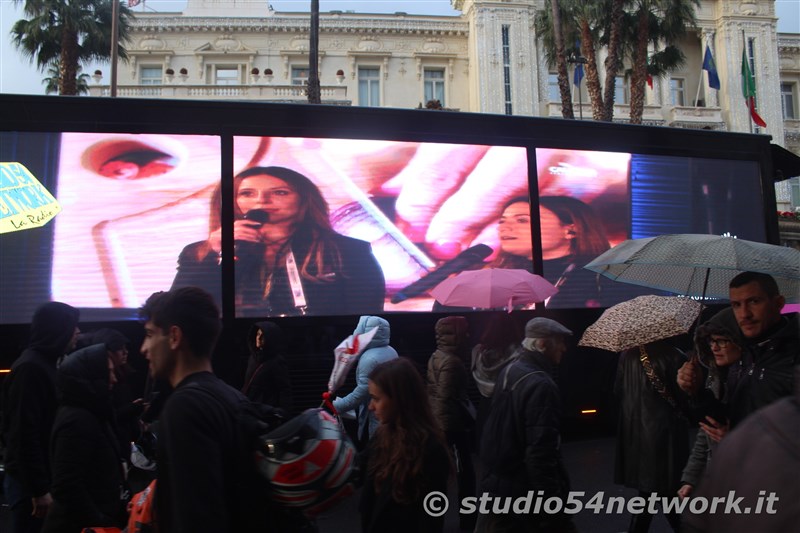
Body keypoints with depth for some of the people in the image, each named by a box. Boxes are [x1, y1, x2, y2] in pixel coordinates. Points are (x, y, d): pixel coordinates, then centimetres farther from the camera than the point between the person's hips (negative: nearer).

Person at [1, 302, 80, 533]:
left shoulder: (45, 363, 12)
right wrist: (39, 488, -21)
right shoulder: (30, 368, -17)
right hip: (29, 481, -9)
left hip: (41, 477, 9)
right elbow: (25, 434, -22)